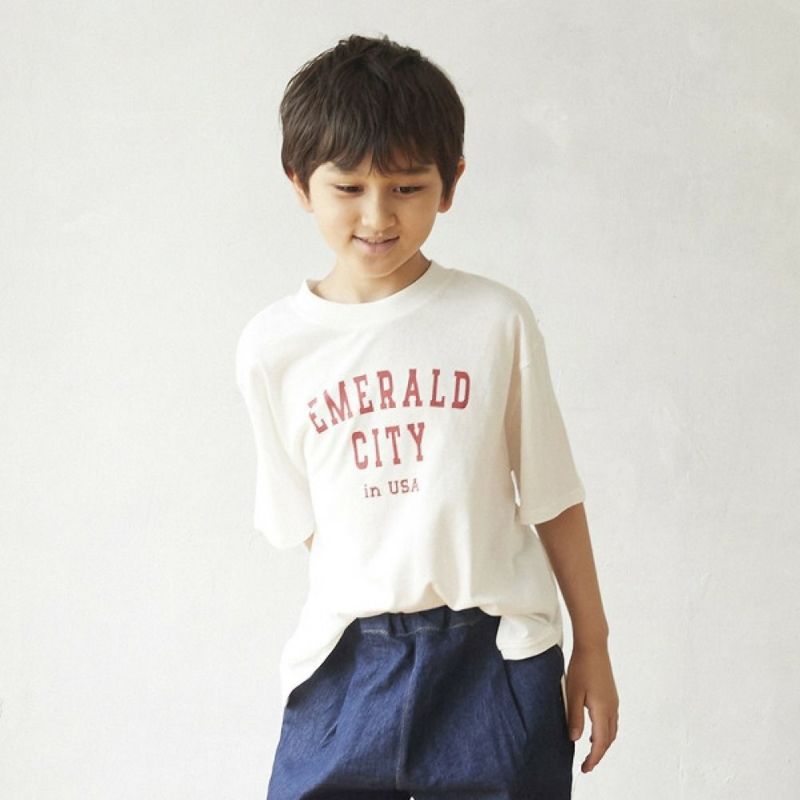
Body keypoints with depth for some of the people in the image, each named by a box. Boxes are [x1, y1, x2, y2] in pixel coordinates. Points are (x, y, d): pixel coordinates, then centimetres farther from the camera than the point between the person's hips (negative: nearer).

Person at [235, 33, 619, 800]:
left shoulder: (496, 320, -4)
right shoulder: (272, 347, -1)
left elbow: (552, 496, 3)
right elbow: (300, 521, 9)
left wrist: (592, 646, 7)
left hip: (494, 657, -1)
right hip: (348, 663, 1)